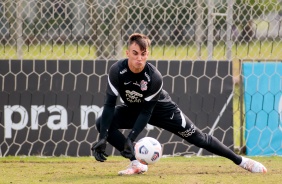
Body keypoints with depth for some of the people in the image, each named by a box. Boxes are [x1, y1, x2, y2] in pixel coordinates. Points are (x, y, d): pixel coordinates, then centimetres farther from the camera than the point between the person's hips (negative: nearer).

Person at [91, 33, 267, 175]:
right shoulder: (117, 71, -31)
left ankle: (241, 161, 11)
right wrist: (102, 138, -37)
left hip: (160, 109, -3)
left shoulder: (154, 77, -34)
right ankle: (137, 164, -18)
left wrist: (130, 139, -39)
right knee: (102, 123, -23)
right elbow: (110, 105, -29)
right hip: (133, 109, 3)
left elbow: (146, 112, -29)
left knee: (198, 138, -2)